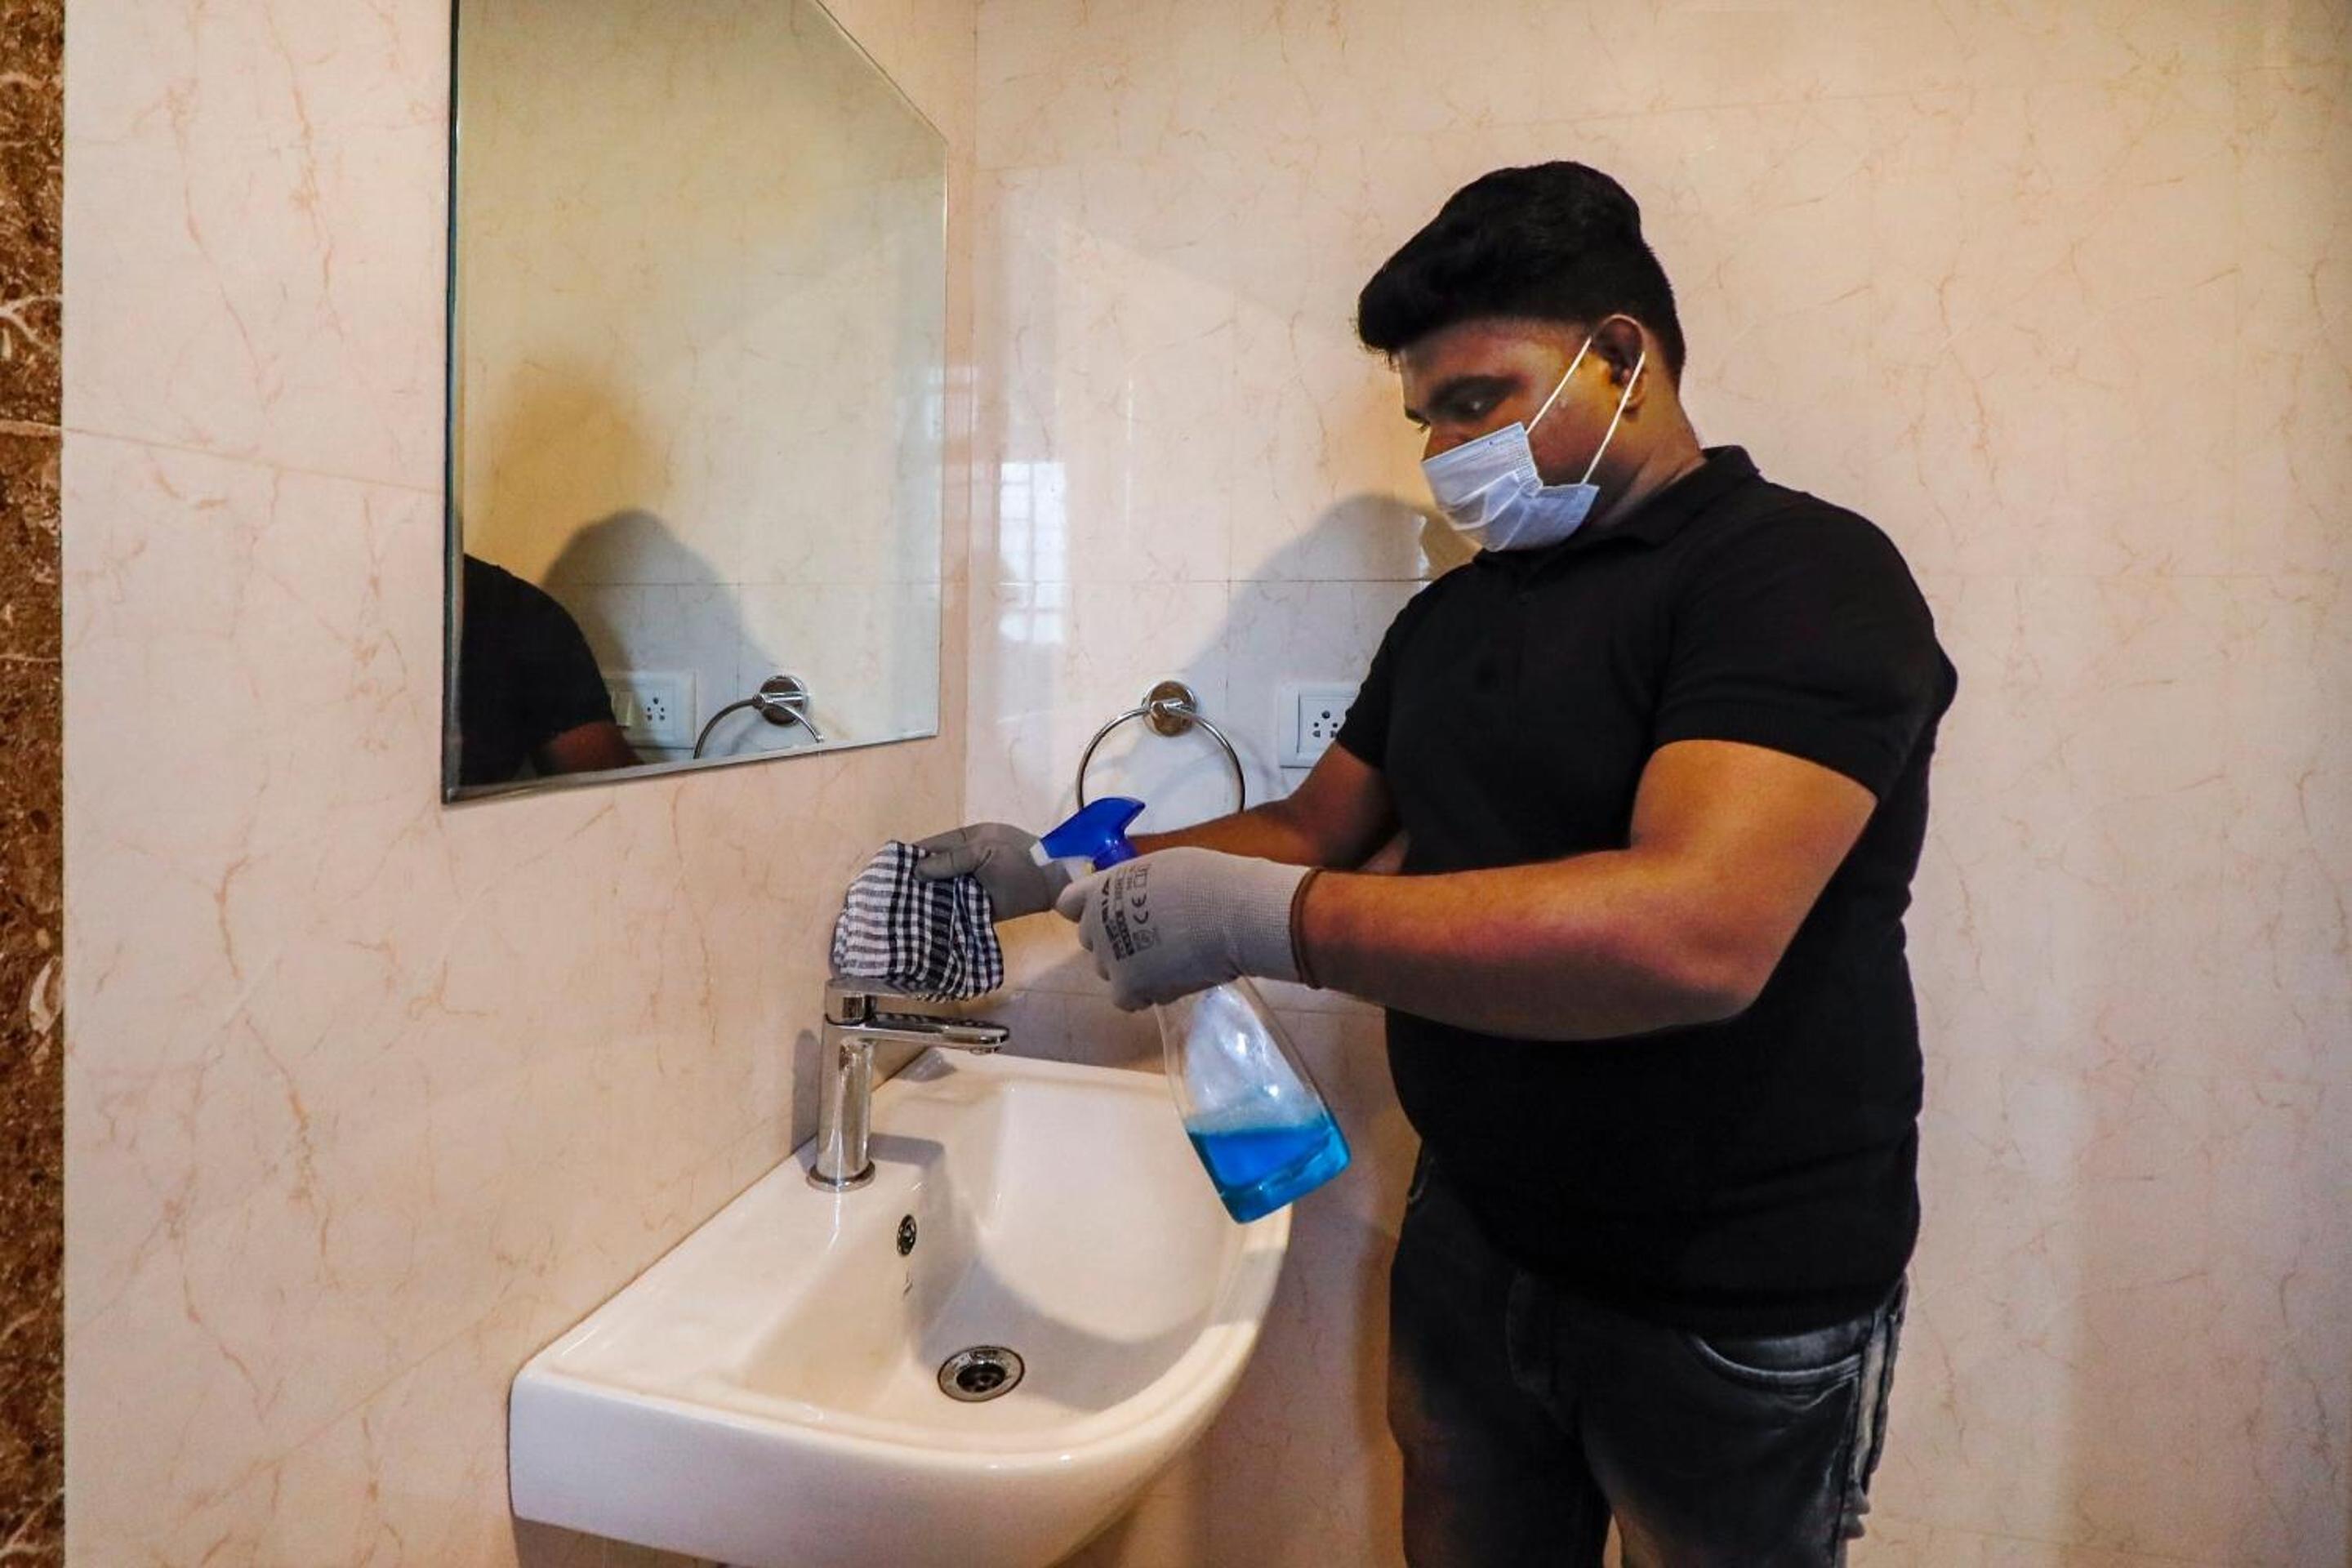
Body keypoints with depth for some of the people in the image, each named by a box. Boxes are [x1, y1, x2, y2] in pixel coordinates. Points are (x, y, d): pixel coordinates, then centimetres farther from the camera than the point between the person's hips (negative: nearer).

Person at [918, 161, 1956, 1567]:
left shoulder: (1800, 574, -17)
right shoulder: (1452, 614, 7)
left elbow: (1695, 934, -32)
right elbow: (1313, 834, 11)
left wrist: (1264, 920, -31)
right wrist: (1067, 873, -1)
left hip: (1735, 1307, -6)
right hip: (1471, 1242, 6)